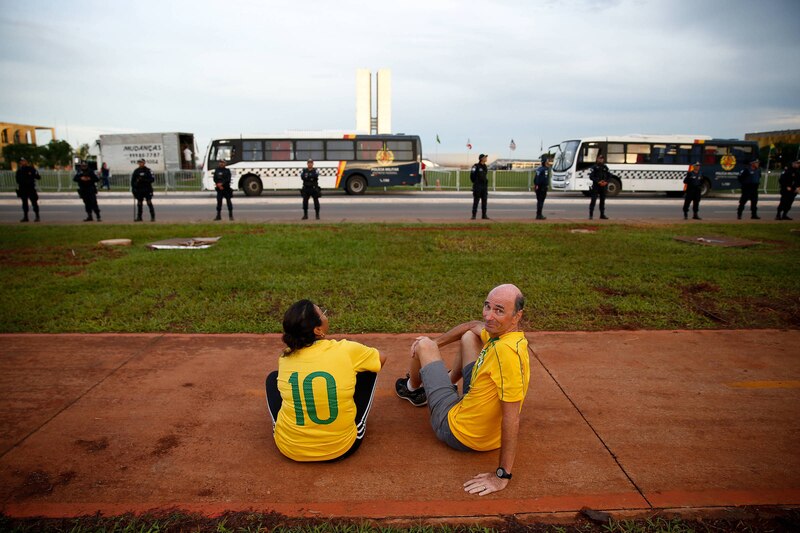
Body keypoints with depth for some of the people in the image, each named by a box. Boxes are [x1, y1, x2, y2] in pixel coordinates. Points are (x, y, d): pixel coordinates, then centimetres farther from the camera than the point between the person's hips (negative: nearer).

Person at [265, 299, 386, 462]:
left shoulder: (285, 358, -7)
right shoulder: (346, 350, -14)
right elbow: (381, 359, 7)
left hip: (290, 449, 2)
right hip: (342, 447, -2)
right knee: (368, 371, 12)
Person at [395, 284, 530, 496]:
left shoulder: (507, 350, -37)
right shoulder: (500, 331, -10)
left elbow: (512, 419, -37)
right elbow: (473, 326, 13)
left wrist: (502, 475, -31)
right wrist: (436, 342, 11)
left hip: (460, 433, -8)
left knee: (424, 346, 10)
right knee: (469, 337, 20)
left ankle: (412, 388, 46)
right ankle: (449, 381, 46)